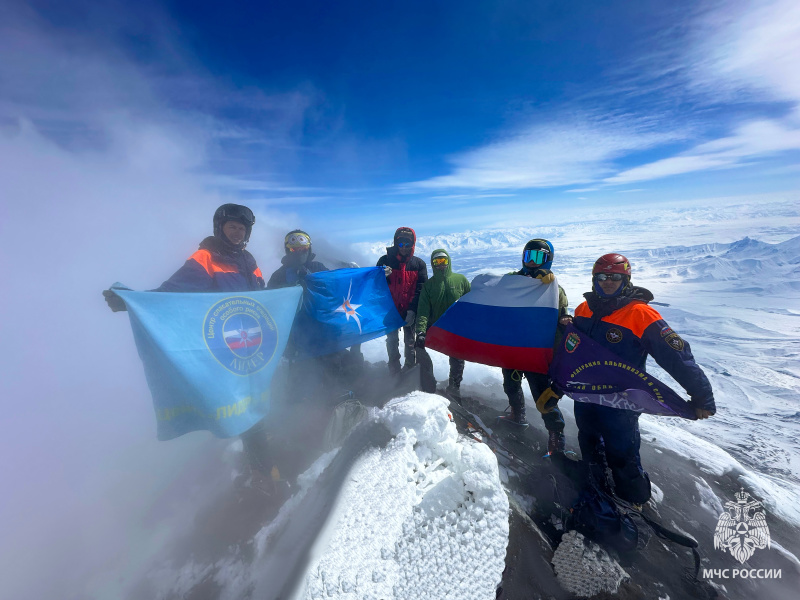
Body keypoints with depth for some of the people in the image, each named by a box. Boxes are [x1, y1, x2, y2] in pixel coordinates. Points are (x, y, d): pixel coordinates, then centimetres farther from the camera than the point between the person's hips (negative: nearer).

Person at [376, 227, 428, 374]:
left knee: (410, 342, 10)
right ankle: (394, 372, 23)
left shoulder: (419, 264, -1)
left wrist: (412, 310, -14)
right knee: (392, 341, 7)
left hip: (410, 312, 0)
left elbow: (421, 290, -4)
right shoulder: (385, 260, -1)